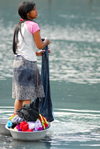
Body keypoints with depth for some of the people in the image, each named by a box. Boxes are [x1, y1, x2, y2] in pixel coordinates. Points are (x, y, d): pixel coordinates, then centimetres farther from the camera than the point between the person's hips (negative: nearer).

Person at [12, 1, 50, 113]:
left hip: (17, 61, 8)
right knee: (27, 96, -5)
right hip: (28, 62, -8)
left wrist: (37, 53, 19)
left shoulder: (19, 26, 14)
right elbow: (40, 45, -10)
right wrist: (46, 42, 12)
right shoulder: (33, 25, -10)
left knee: (19, 96, 11)